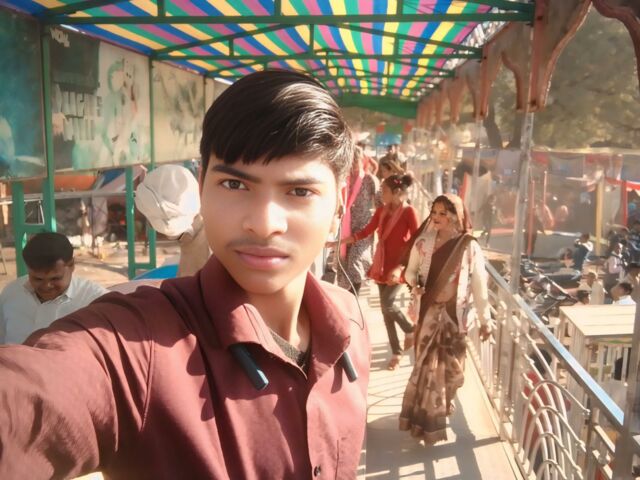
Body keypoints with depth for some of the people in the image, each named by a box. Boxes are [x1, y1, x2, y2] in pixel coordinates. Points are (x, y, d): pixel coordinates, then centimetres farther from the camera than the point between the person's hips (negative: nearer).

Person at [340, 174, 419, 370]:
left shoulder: (409, 212, -13)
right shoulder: (381, 210, 5)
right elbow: (365, 232, 11)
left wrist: (400, 267, -23)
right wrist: (339, 242, 6)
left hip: (398, 266, -6)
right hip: (382, 264, 6)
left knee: (387, 304, -17)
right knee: (386, 308, 8)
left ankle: (410, 330, 14)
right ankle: (397, 352, 21)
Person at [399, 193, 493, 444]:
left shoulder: (469, 247, -9)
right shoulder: (423, 242, -5)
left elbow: (479, 285, -5)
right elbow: (411, 270, 7)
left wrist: (485, 319, -3)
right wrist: (414, 285, -16)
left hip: (455, 314, 0)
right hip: (429, 312, 1)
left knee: (450, 366, 13)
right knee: (428, 365, 3)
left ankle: (442, 405, 41)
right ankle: (427, 420, 19)